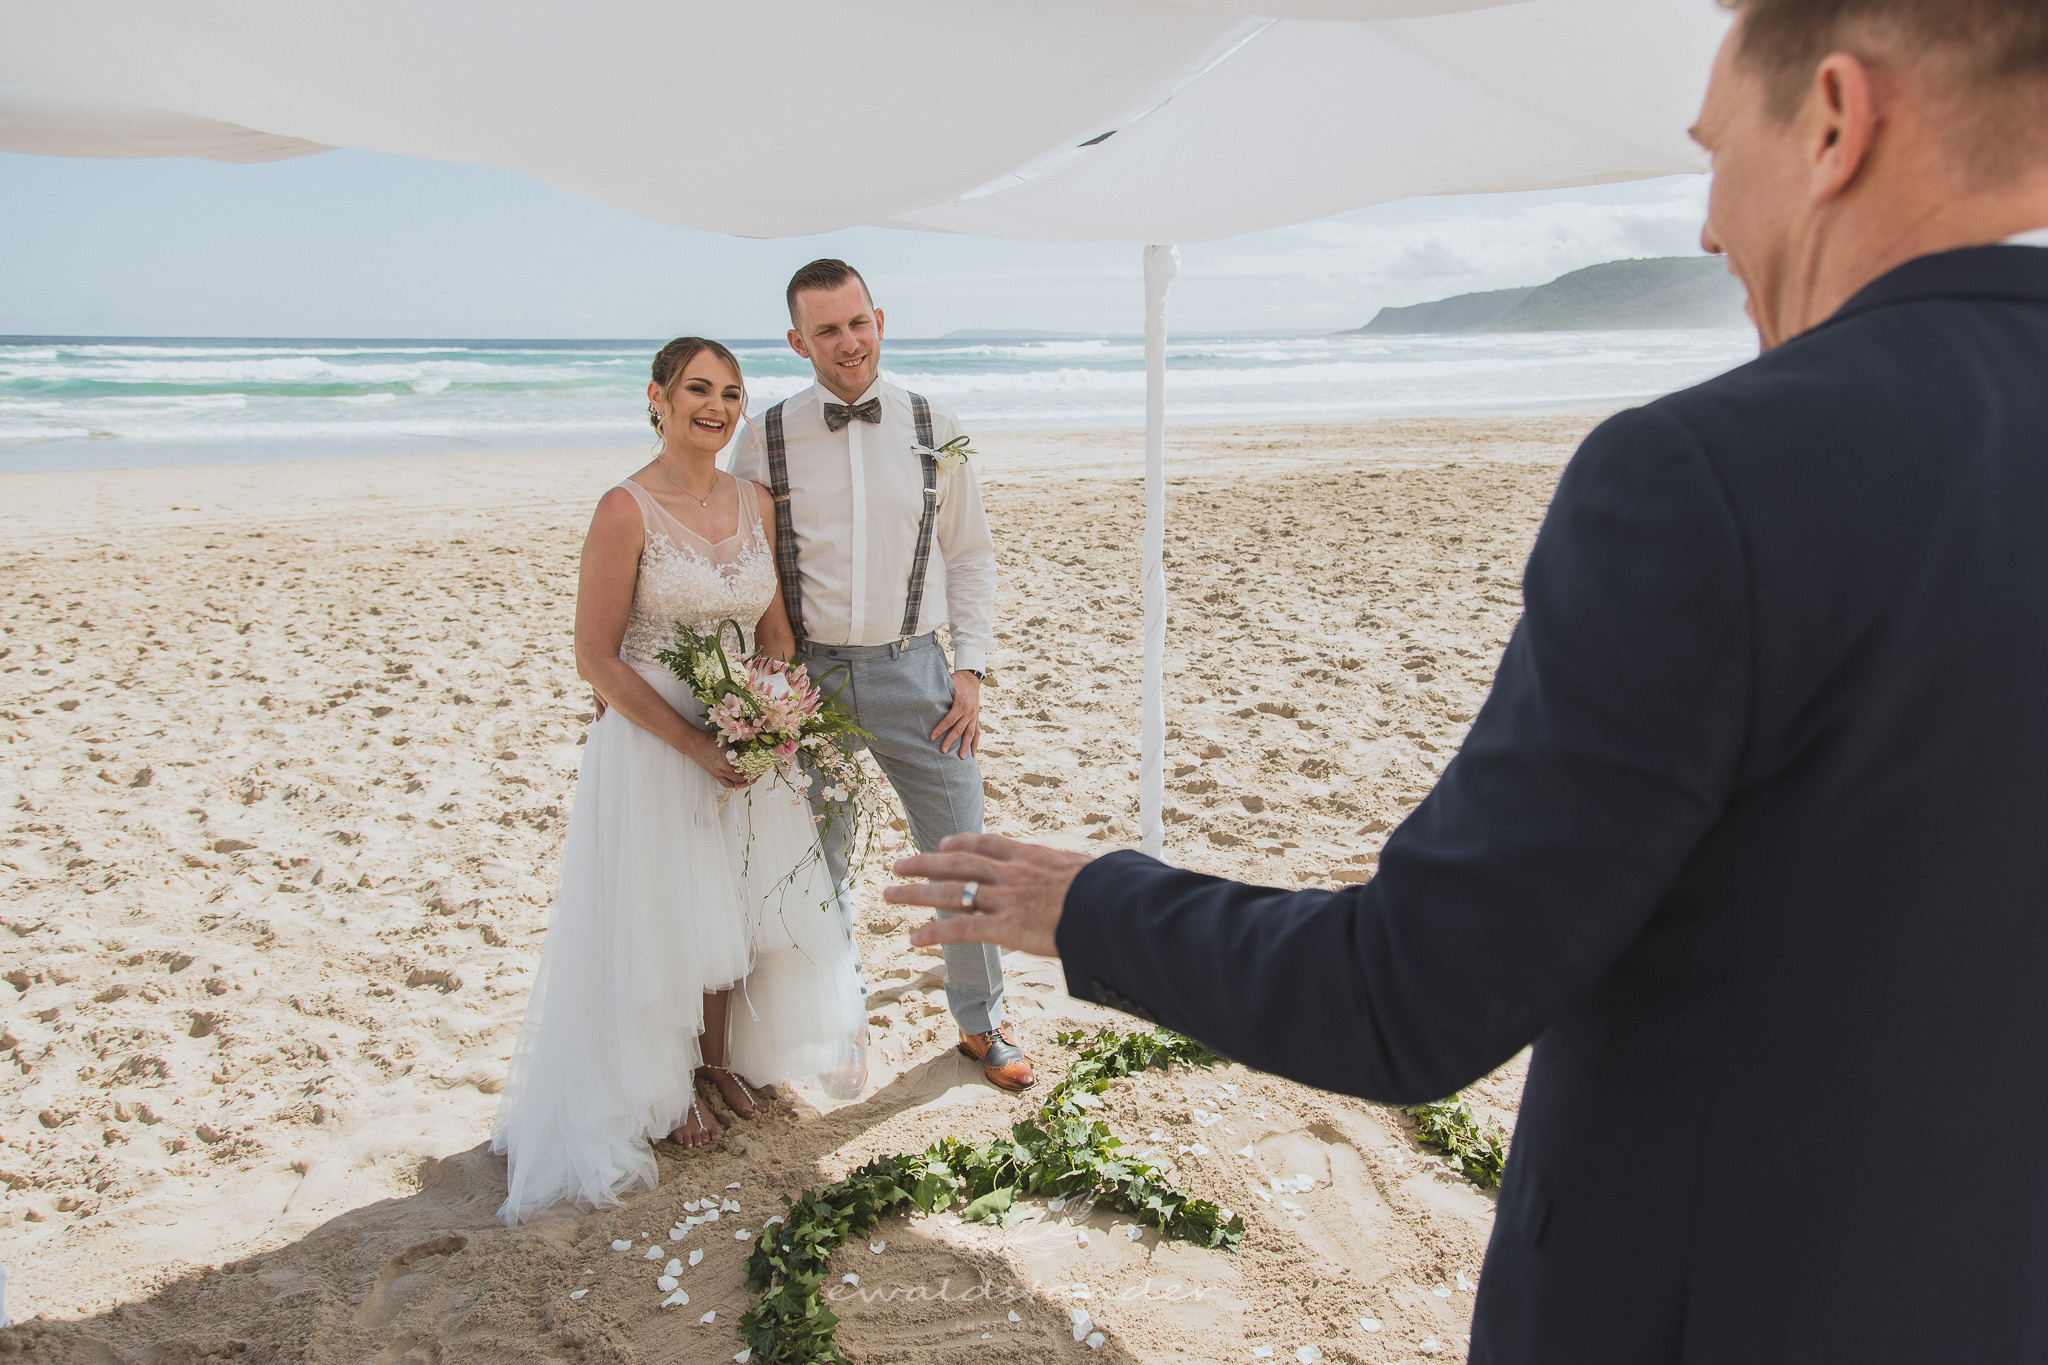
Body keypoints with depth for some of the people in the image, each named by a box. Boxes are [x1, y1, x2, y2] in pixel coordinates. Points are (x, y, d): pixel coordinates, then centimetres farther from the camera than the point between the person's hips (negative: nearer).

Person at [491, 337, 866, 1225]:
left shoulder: (754, 501, 3)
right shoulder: (627, 509, -15)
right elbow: (596, 657, -15)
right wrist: (696, 745, -18)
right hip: (653, 745, -5)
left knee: (735, 907, 17)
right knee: (660, 919, 8)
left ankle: (723, 1057, 41)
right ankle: (665, 1086, 31)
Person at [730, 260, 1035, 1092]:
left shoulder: (935, 431, 1)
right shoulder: (765, 441, -1)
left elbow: (970, 557, 6)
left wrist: (970, 671, -1)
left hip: (913, 671, 1)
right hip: (808, 674, 0)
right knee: (817, 868, 12)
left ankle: (980, 1023, 27)